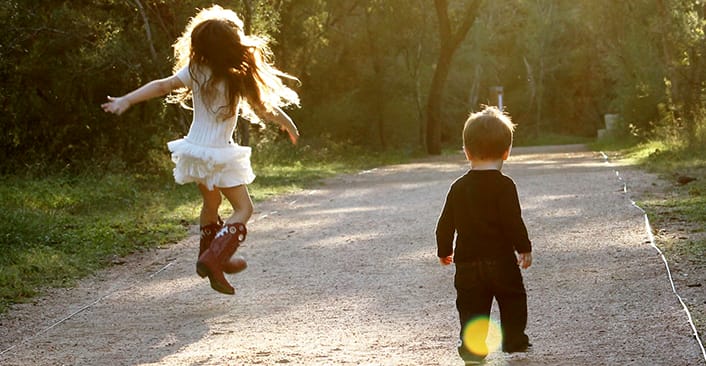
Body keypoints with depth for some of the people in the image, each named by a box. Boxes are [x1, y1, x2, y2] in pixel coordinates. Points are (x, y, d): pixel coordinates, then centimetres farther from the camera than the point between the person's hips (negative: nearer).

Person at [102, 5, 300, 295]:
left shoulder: (194, 71, -5)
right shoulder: (238, 79, -14)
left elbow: (161, 86, -12)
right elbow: (264, 109, -7)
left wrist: (126, 100, -10)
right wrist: (288, 123, 10)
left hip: (194, 150, 6)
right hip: (219, 155, -6)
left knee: (211, 203, 26)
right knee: (243, 209, 2)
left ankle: (214, 258, 39)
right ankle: (213, 259, -17)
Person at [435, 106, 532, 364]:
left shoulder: (458, 187, 3)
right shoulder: (504, 185, -11)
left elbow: (446, 223, 7)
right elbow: (513, 221, -14)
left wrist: (444, 251, 21)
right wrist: (524, 248, 0)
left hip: (467, 261, 3)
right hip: (501, 260, -3)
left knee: (471, 305, 7)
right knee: (513, 299, 17)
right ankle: (514, 340, 23)